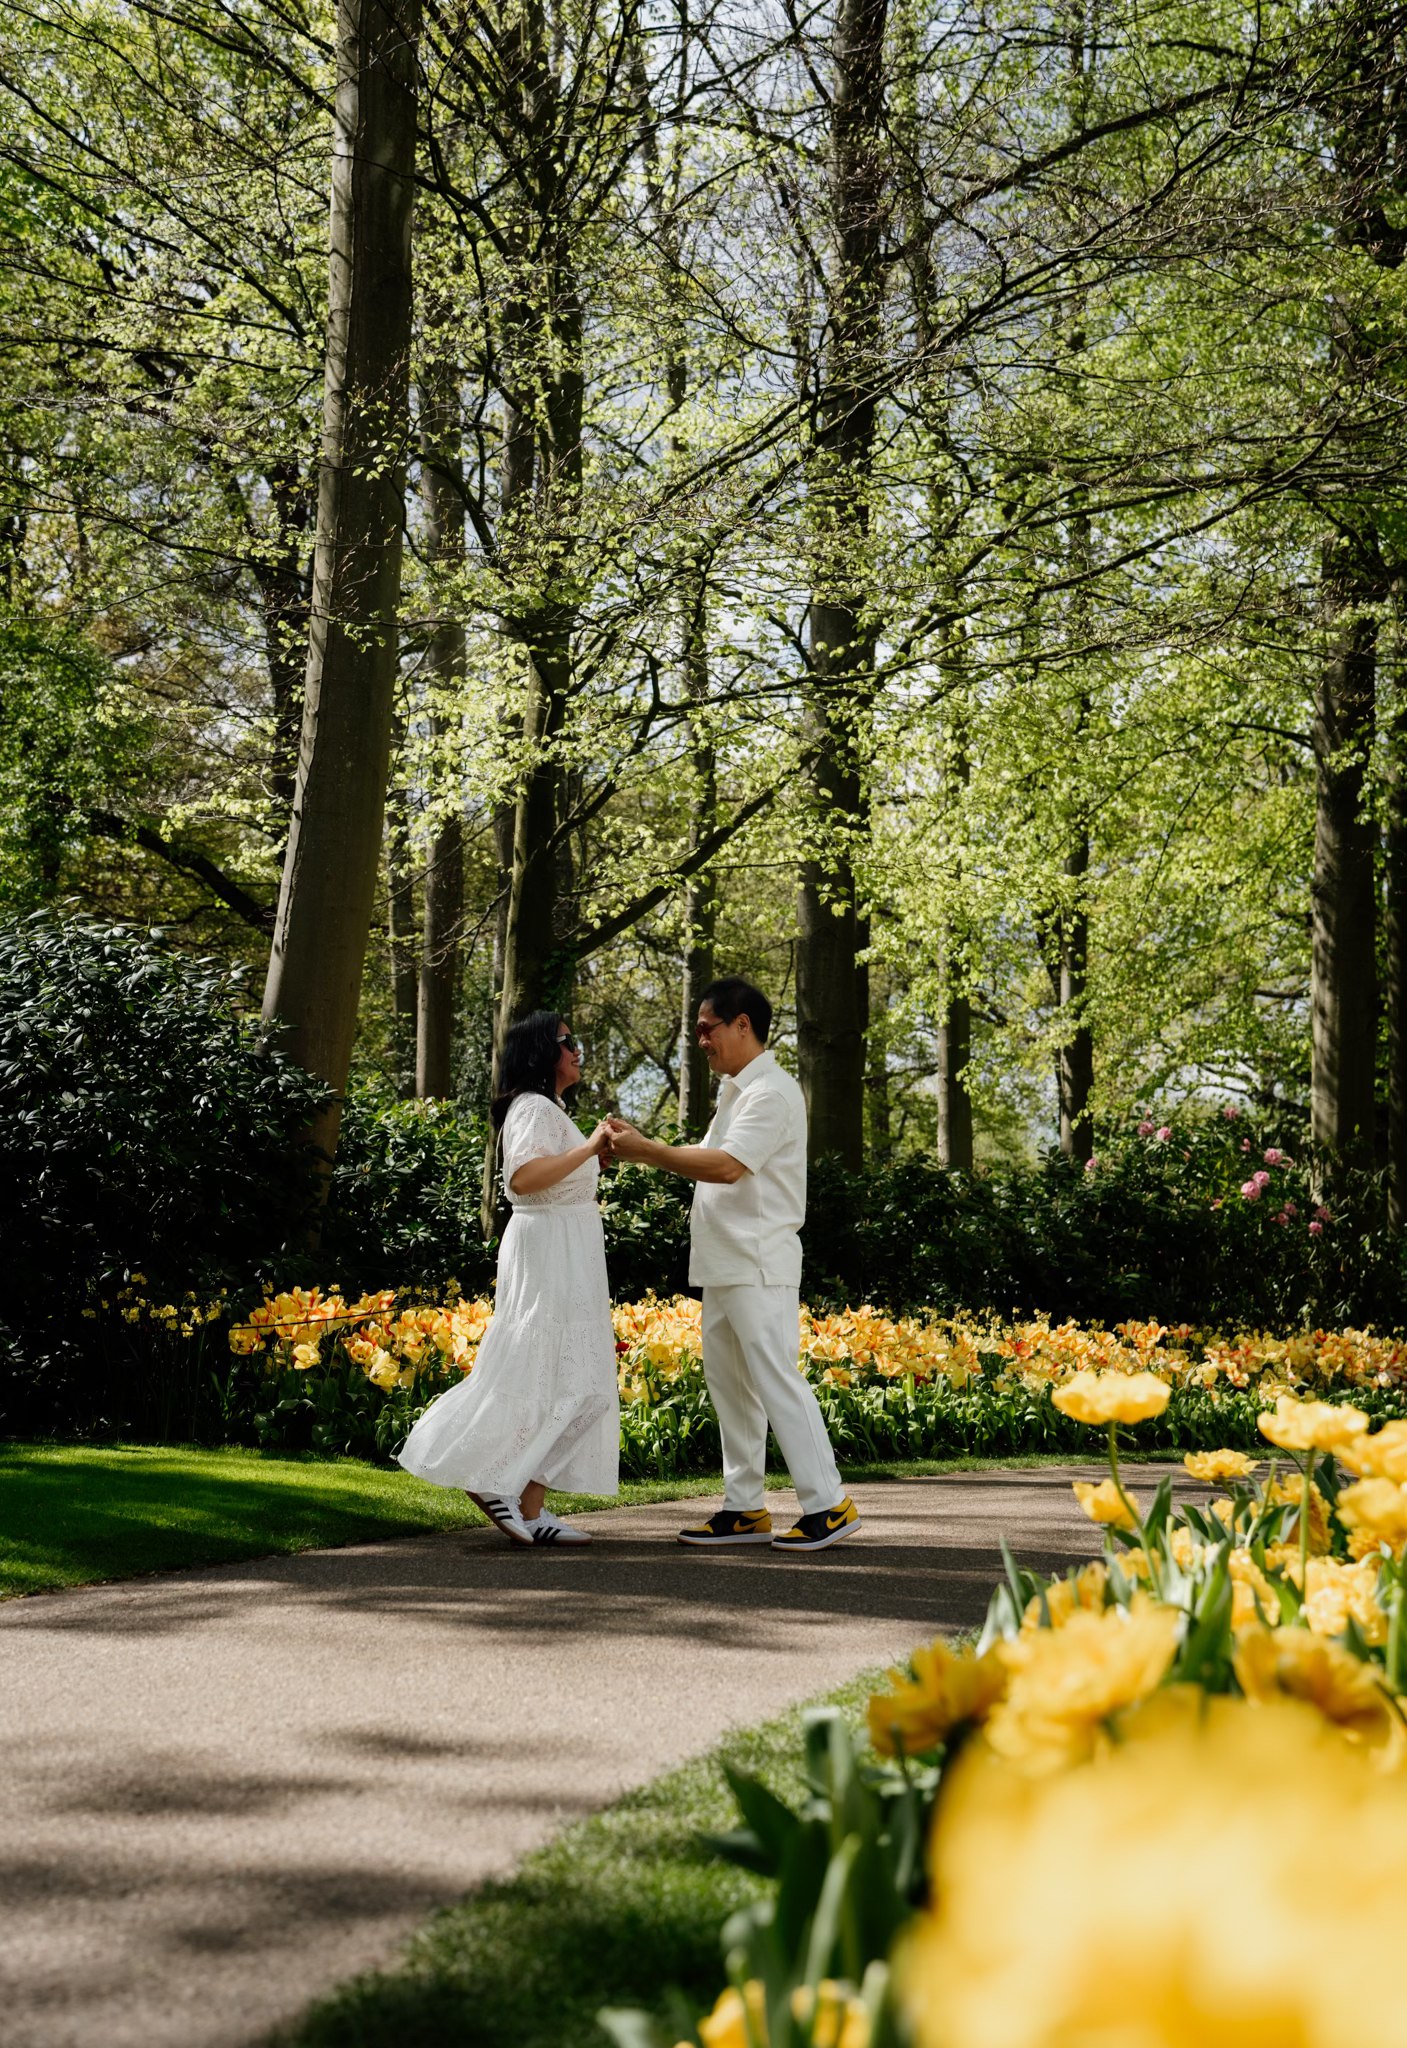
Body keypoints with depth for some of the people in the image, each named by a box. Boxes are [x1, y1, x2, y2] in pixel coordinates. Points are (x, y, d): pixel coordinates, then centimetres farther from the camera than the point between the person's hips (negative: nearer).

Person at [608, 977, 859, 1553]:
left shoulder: (771, 1094, -14)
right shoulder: (735, 1092, 19)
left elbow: (726, 1165, -24)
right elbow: (707, 1159, 18)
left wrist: (647, 1151, -19)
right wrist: (641, 1146, 8)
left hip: (759, 1267, -10)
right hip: (723, 1265, 10)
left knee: (775, 1380, -10)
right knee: (728, 1384, 11)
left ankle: (827, 1505, -5)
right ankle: (745, 1509, 17)